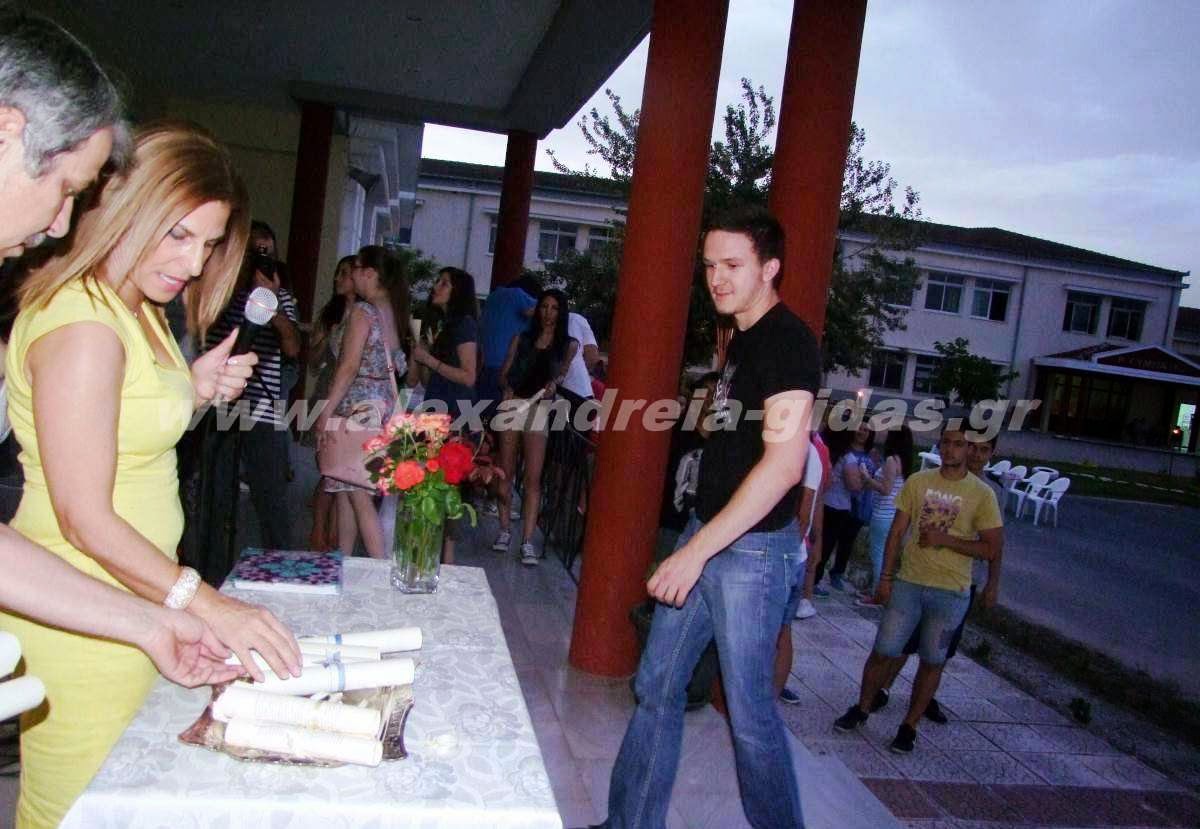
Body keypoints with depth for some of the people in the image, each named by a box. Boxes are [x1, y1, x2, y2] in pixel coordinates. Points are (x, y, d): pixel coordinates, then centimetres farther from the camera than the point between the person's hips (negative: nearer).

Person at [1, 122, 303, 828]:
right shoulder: (81, 325, -20)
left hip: (133, 602, 9)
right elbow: (86, 519, -23)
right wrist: (208, 605, -28)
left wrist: (194, 390, 1)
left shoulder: (140, 312, 11)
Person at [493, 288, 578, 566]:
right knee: (505, 472, 5)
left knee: (533, 478, -7)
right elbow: (504, 372, 9)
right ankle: (504, 530, 16)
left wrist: (554, 383, -22)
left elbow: (563, 371, 0)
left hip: (539, 409, -2)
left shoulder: (568, 344, 11)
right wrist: (506, 389, -12)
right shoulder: (521, 339, 13)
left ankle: (527, 541, -8)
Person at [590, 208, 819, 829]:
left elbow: (784, 463, -24)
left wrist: (696, 550, -24)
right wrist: (696, 546, 17)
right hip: (708, 533, 9)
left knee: (749, 709, 3)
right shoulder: (743, 339, 13)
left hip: (752, 548, -9)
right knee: (657, 684, 13)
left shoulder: (788, 341, -15)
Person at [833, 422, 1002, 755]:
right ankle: (861, 709, 25)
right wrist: (886, 578, -1)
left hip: (951, 593, -1)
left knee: (932, 661, 9)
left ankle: (910, 725, 24)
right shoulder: (917, 482, 1)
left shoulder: (982, 494, -5)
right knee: (883, 650, 5)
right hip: (908, 583, 1)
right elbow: (896, 532, 3)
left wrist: (944, 539, -16)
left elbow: (991, 548, -6)